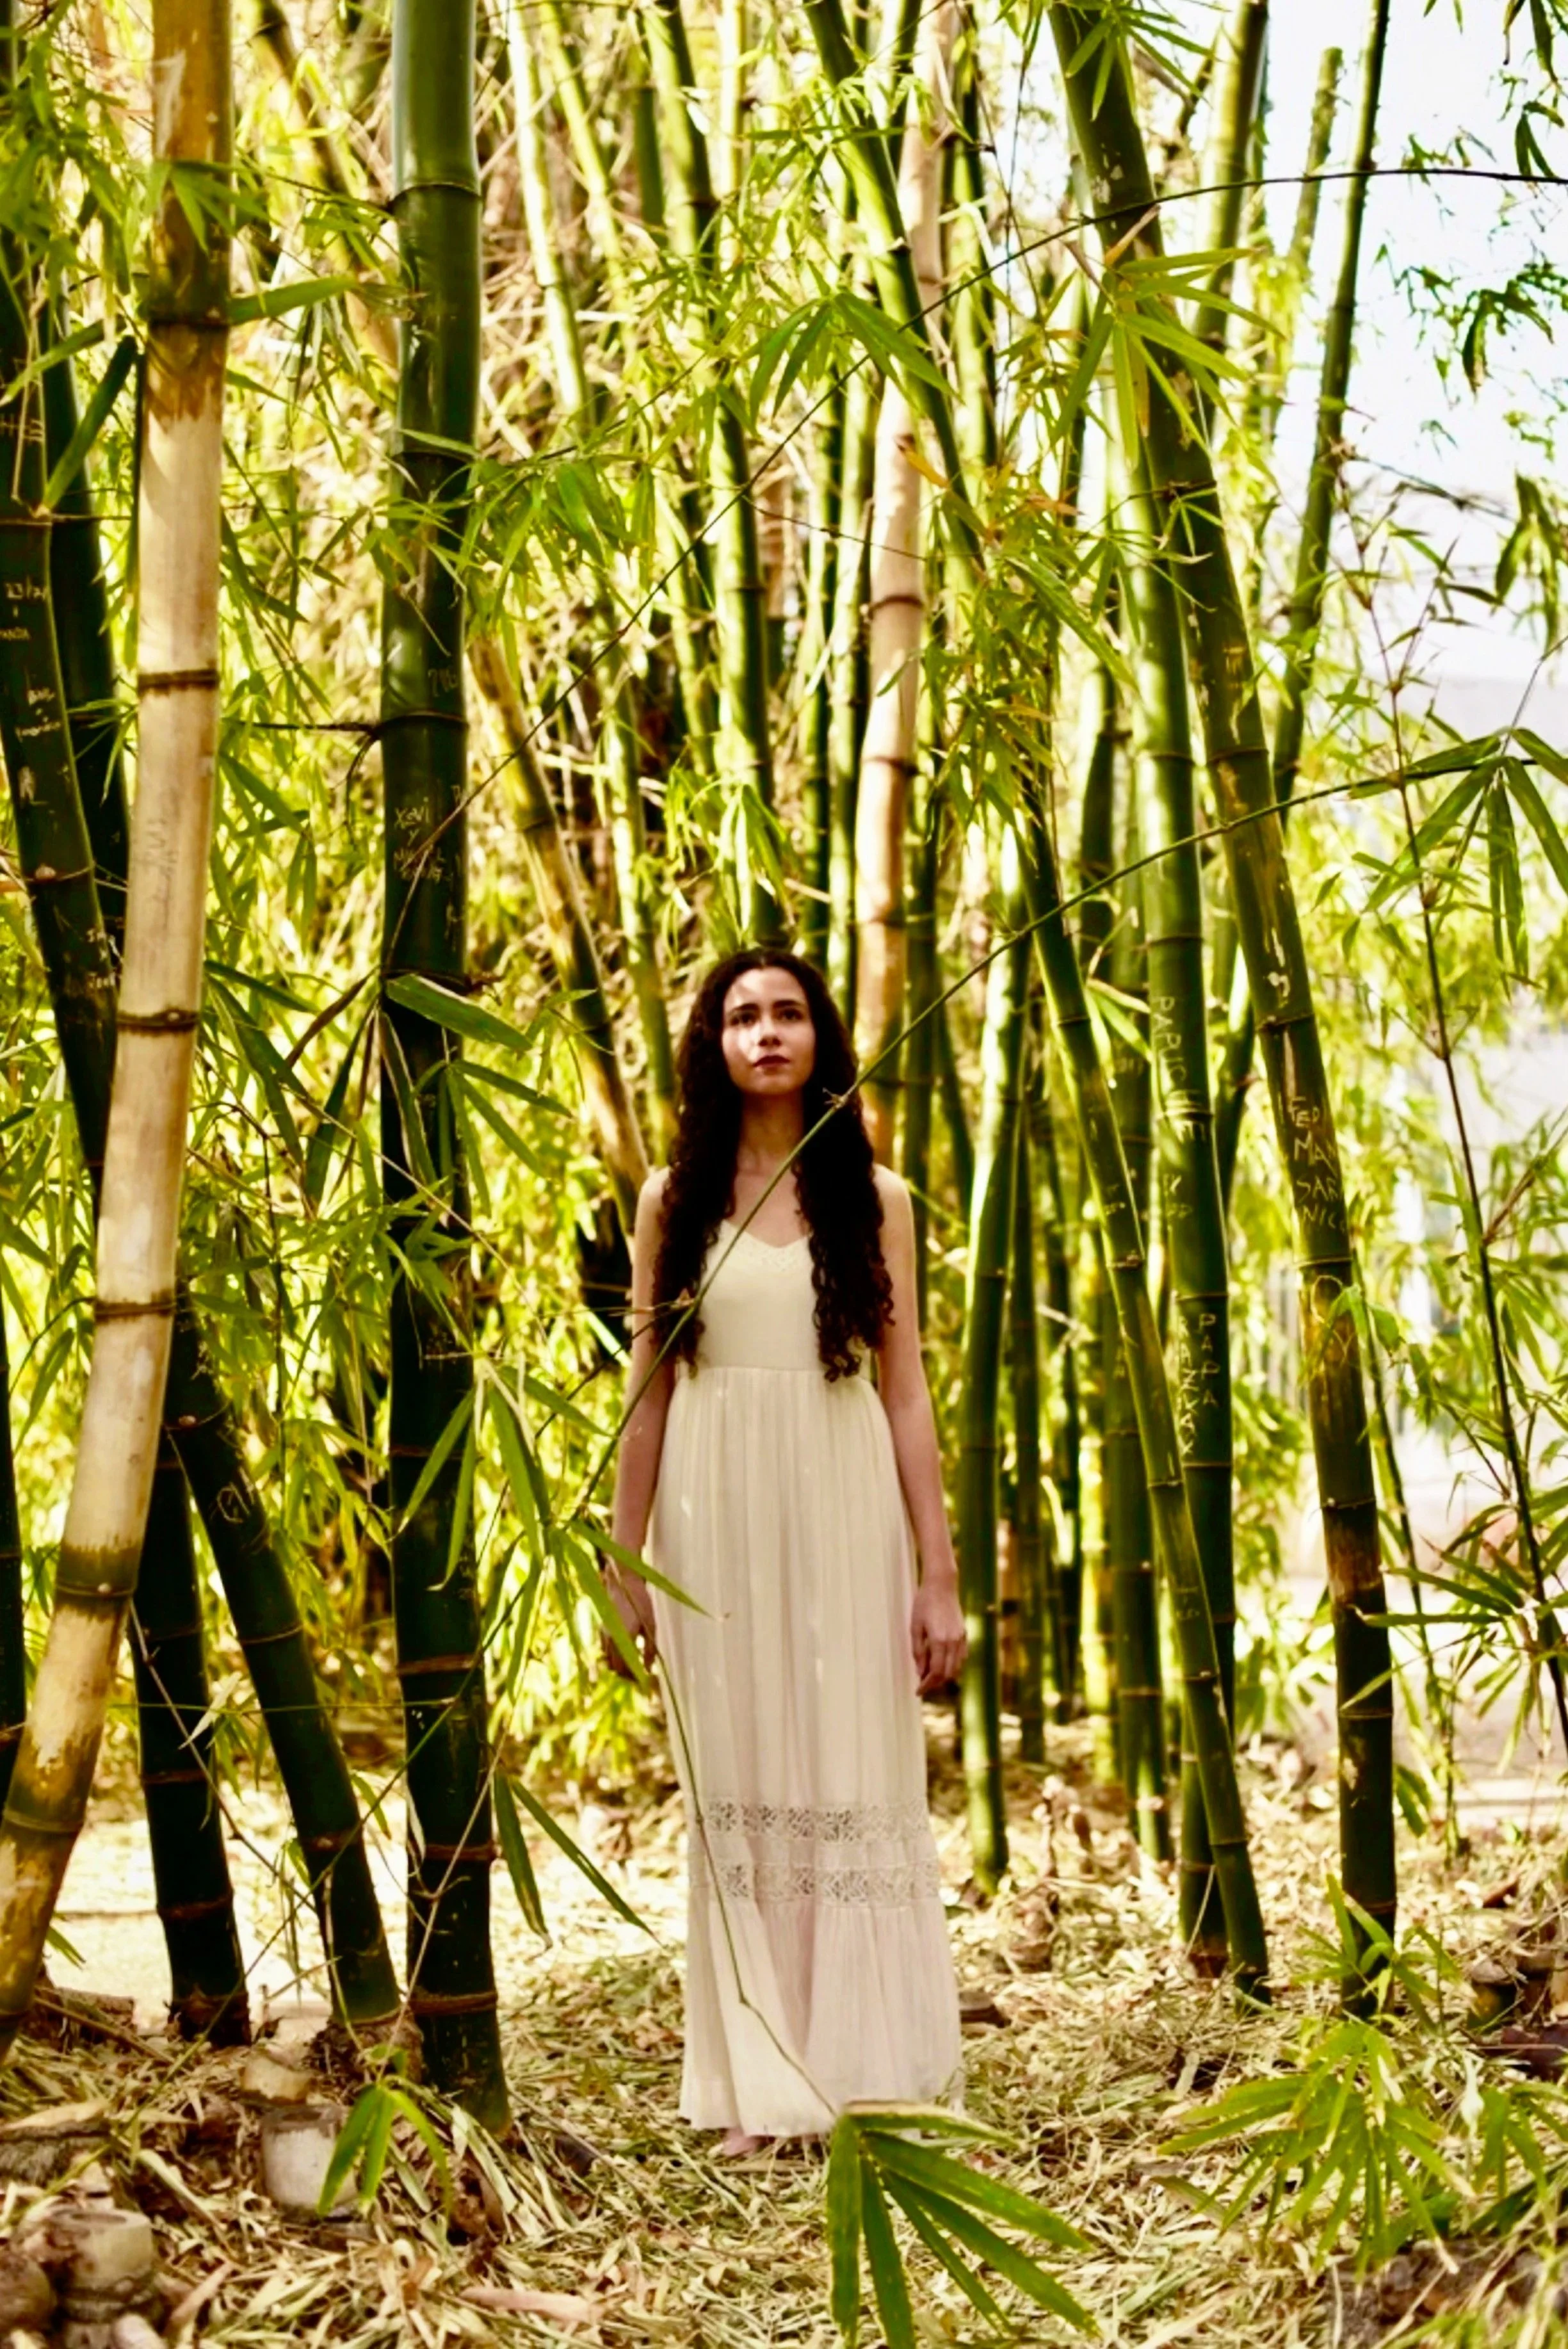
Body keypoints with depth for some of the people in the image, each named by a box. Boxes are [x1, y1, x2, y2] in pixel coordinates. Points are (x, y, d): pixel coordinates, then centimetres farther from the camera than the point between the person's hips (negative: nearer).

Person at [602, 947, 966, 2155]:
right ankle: (759, 2090, 10)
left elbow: (906, 1391, 4)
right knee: (736, 1792, 3)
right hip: (716, 1516, 1)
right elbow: (650, 1387, 9)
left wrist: (940, 1574, -1)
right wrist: (625, 1561, 5)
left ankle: (871, 2078, 7)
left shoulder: (874, 1198, 7)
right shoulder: (676, 1200, 9)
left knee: (856, 1783, -1)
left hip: (844, 1510, -1)